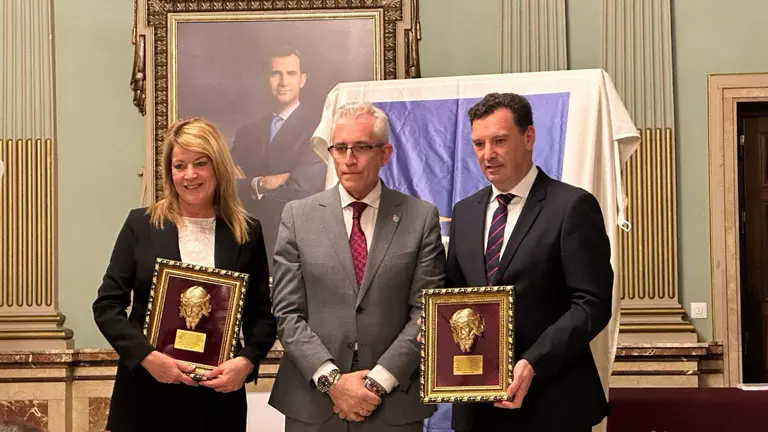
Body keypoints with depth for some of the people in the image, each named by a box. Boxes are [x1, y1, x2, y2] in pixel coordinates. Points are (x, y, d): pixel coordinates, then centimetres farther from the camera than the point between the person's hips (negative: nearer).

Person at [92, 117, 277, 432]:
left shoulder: (247, 233, 4)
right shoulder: (141, 225, 2)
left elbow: (262, 315, 5)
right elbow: (107, 305, 0)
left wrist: (246, 361, -13)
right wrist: (148, 356, -14)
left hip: (219, 397, 1)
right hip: (145, 394, -1)